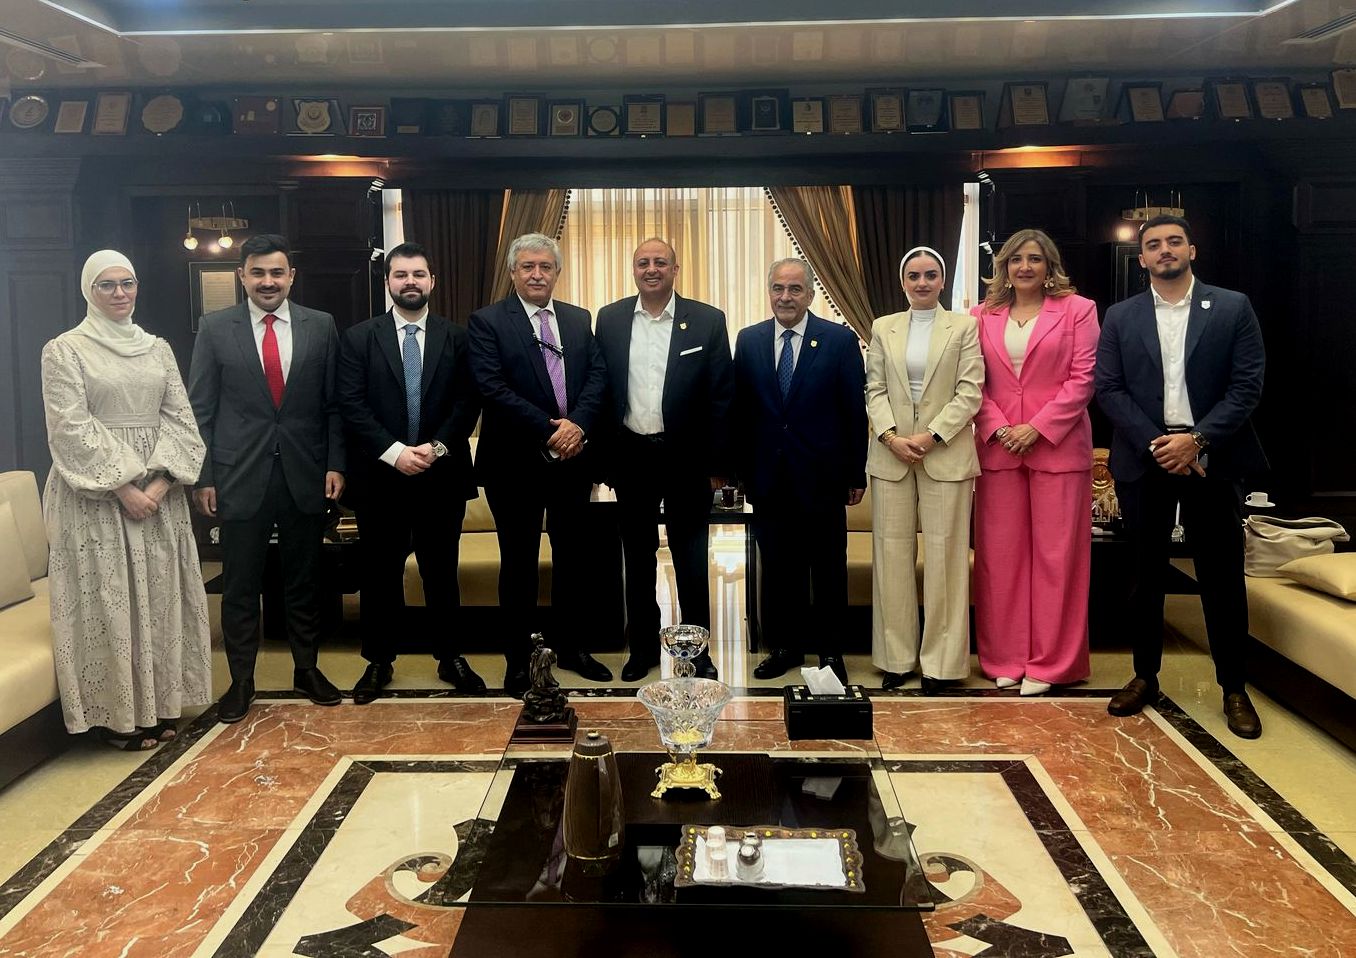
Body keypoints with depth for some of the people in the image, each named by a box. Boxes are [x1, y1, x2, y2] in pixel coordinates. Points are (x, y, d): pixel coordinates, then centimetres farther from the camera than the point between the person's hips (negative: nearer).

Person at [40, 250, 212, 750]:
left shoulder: (157, 348, 11)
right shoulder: (64, 350, -2)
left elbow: (180, 419, 5)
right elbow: (72, 431, -10)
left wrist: (160, 483, -9)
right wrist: (123, 489, -17)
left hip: (158, 493, 5)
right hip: (96, 495, -4)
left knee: (159, 597, 8)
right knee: (107, 600, 0)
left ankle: (158, 704, 19)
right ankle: (118, 714, 11)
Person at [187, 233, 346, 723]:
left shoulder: (321, 326, 4)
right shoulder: (215, 328, 2)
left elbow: (334, 403, 5)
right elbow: (200, 409, 2)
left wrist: (335, 463, -3)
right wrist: (203, 477, -3)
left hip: (305, 475, 1)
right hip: (240, 476, -1)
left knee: (304, 582, 12)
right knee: (240, 586, 7)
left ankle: (307, 669, 27)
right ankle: (241, 681, 20)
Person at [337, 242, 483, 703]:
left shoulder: (455, 338, 6)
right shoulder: (358, 337, 2)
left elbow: (468, 402, 0)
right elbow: (352, 406, -5)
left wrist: (437, 447, -14)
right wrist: (395, 452, -15)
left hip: (442, 474, 1)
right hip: (380, 476, 0)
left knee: (442, 570, 10)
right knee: (380, 572, 8)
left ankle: (450, 657, 22)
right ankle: (379, 662, 21)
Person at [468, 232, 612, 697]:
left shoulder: (580, 320, 11)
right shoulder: (487, 322, -4)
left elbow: (598, 376, 3)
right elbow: (492, 388, -15)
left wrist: (578, 424, -15)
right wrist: (550, 429, -19)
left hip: (573, 459, 4)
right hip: (515, 463, -4)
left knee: (573, 554, 13)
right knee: (519, 561, 6)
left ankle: (571, 646, 28)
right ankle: (518, 659, 17)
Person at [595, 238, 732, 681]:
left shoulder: (707, 320, -4)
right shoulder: (610, 319, 2)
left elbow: (721, 397, -3)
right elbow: (600, 391, 5)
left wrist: (717, 464, -5)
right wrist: (602, 458, 2)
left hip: (685, 458, -2)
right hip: (630, 457, 2)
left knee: (691, 559, 7)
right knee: (638, 557, 13)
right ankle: (642, 646, 26)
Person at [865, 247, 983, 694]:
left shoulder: (964, 327, 4)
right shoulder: (883, 328, 11)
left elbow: (970, 391, -3)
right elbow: (875, 389, 6)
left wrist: (931, 436, -13)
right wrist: (891, 436, -9)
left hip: (945, 454, -2)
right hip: (891, 453, 2)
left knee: (943, 555, 0)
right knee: (892, 553, 4)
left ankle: (940, 661, 8)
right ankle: (896, 656, 12)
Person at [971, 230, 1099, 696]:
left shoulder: (1076, 309, 4)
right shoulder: (983, 316, 11)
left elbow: (1083, 378, -3)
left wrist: (1038, 427, -11)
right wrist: (997, 427, -8)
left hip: (1058, 447, -2)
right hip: (998, 447, 2)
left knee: (1056, 554, 1)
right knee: (1000, 553, 4)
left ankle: (1049, 662, 10)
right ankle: (1005, 658, 14)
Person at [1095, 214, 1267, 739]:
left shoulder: (1233, 307, 3)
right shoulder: (1120, 317, 7)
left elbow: (1247, 385, -3)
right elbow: (1108, 388, 0)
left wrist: (1197, 440, -14)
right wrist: (1156, 443, -11)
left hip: (1210, 458, -1)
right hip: (1144, 459, 1)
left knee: (1222, 576, 4)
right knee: (1145, 573, 9)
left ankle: (1234, 688, 15)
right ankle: (1145, 676, 22)